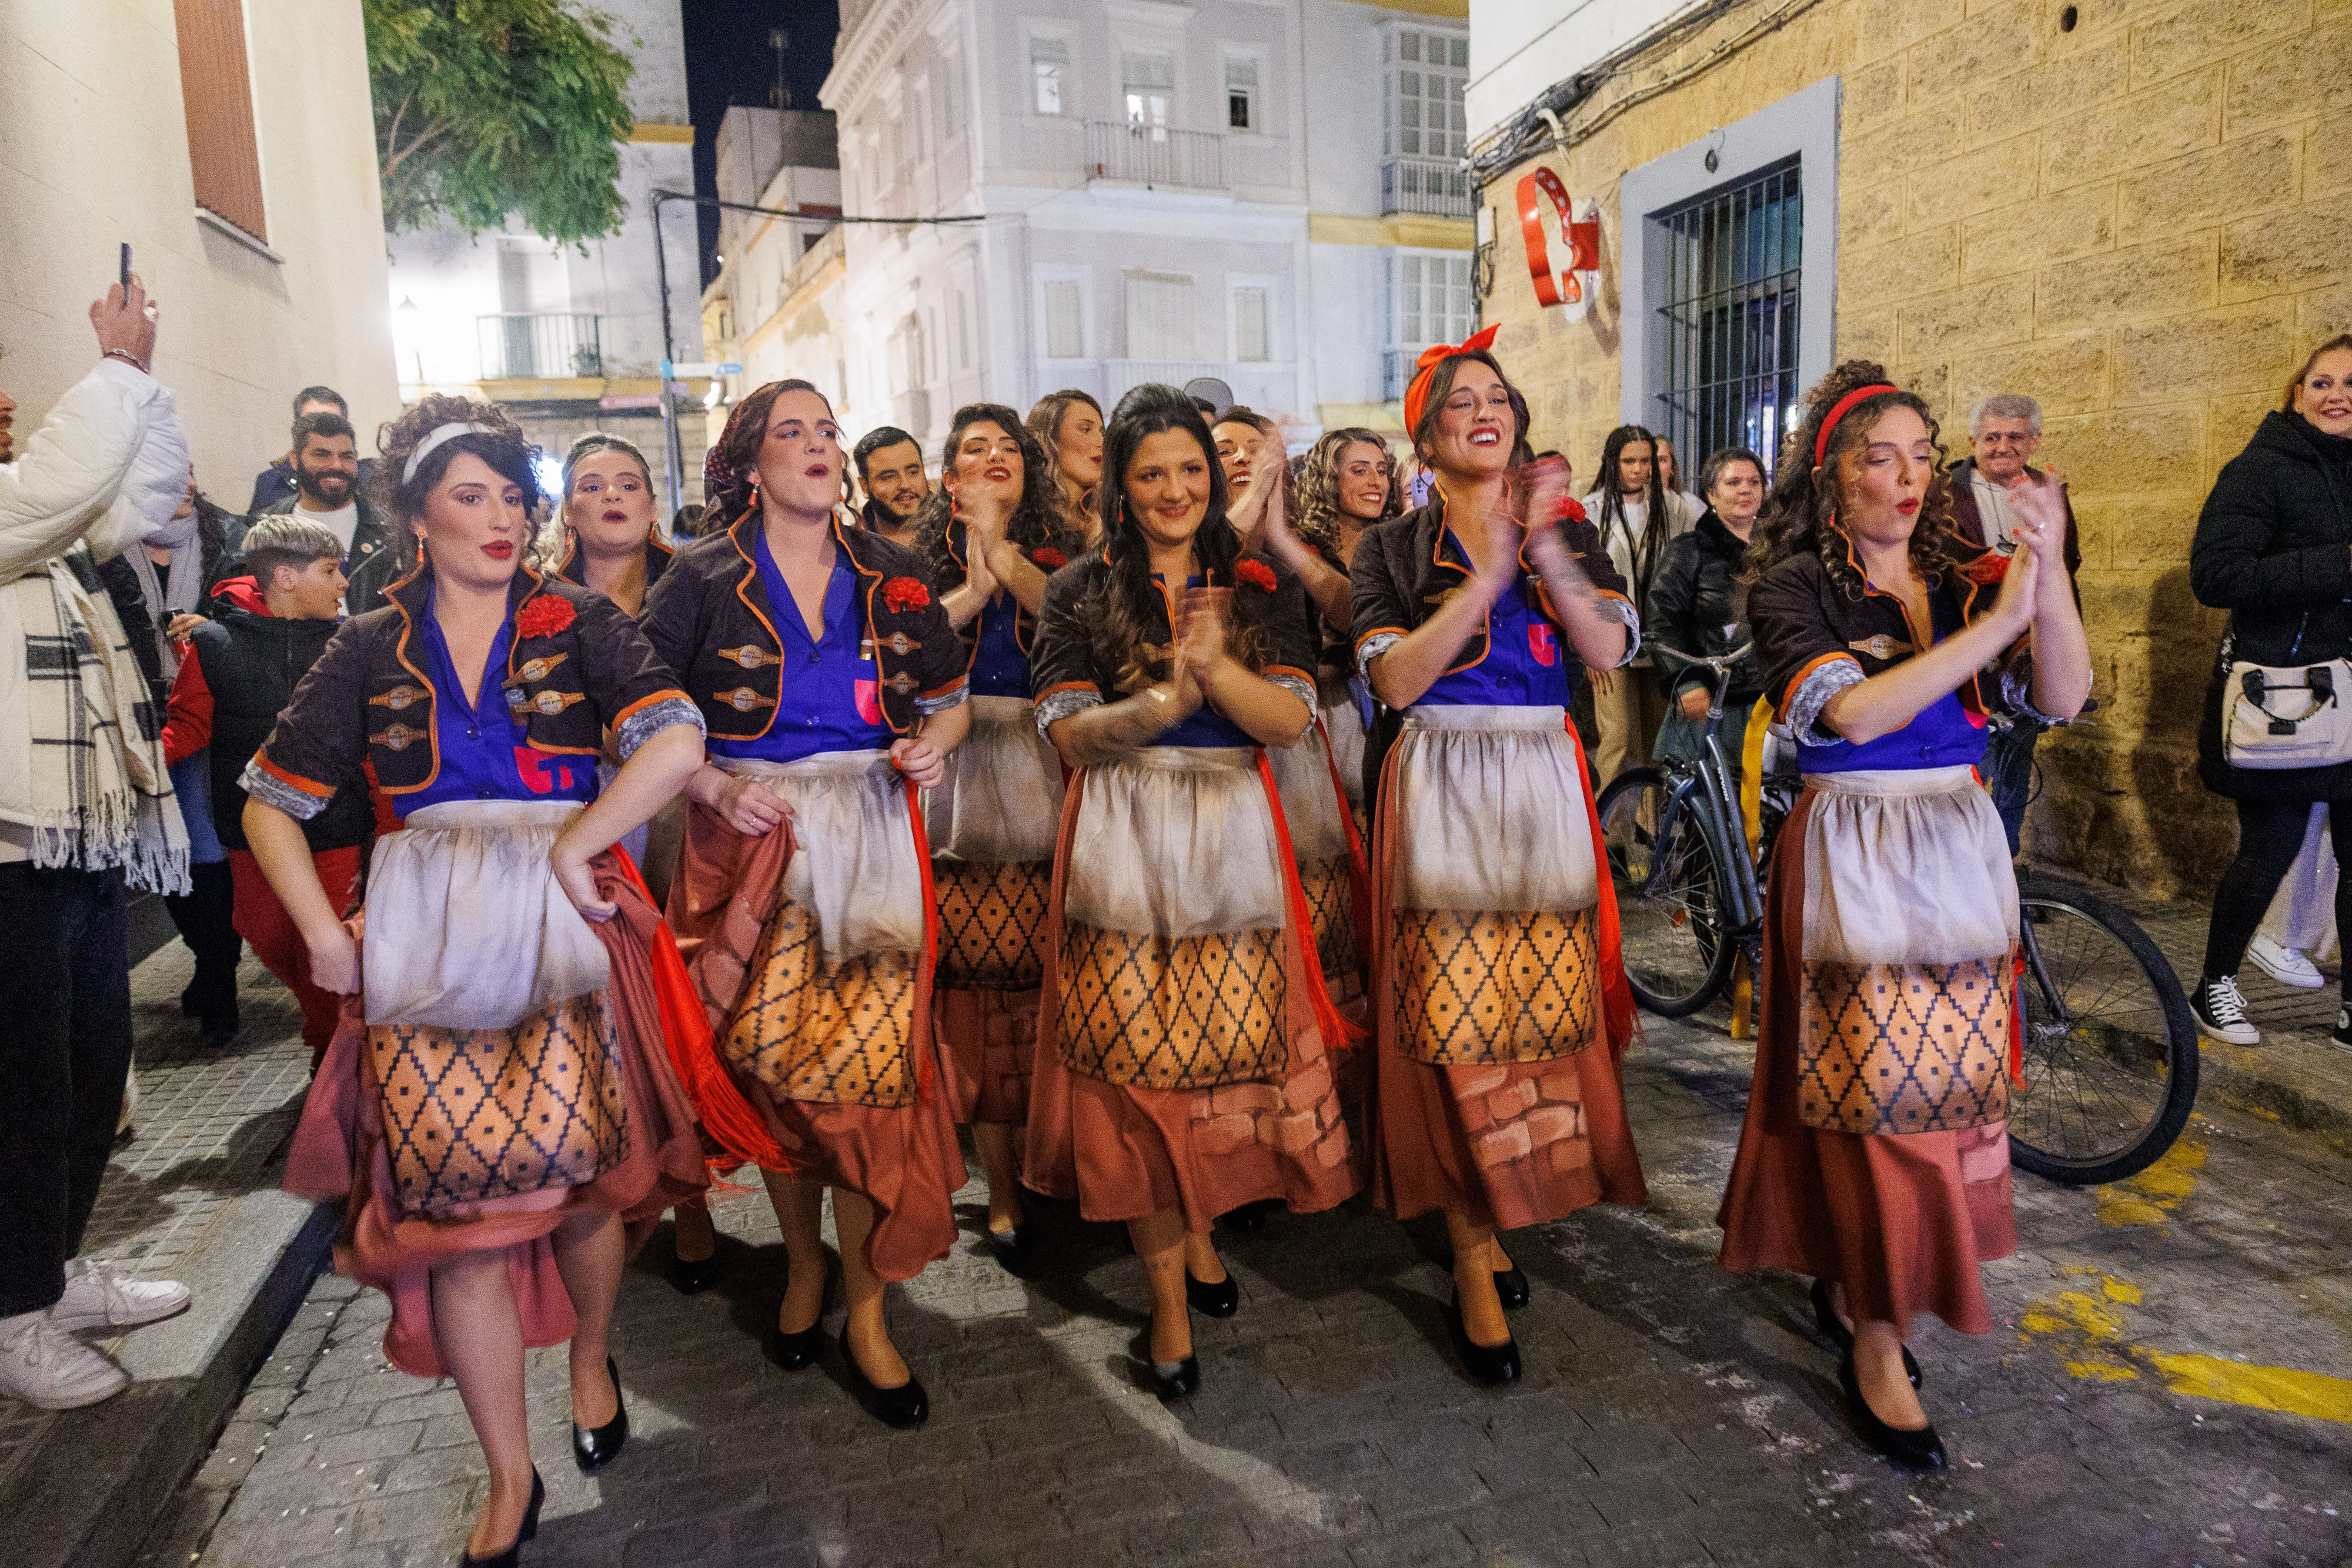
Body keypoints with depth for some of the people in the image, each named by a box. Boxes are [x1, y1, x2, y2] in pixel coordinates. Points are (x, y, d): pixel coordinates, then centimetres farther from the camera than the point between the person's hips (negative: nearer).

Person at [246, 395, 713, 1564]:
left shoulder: (576, 623, 4)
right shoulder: (373, 649, 11)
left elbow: (676, 743, -12)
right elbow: (270, 802, 13)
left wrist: (573, 847, -11)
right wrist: (322, 932, 1)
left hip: (561, 928, -1)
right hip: (425, 942, 2)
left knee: (576, 1172, -5)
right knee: (453, 1195, -2)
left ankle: (591, 1359, 29)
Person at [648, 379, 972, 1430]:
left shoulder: (891, 575, 9)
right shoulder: (705, 580, 2)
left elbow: (951, 699, 16)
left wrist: (932, 744, -5)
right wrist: (715, 788, -12)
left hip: (871, 842, 1)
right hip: (753, 840, -1)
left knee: (868, 1059, -5)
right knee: (771, 1062, 4)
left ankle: (864, 1309, 10)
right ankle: (803, 1260, 30)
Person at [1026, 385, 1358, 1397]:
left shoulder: (1260, 587, 9)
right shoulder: (1080, 591, 6)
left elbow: (1292, 720, -2)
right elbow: (1069, 732, -4)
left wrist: (1216, 667, -20)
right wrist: (1158, 706, -22)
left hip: (1231, 844, 1)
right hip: (1122, 848, -1)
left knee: (1229, 1043, 1)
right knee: (1134, 1059, -3)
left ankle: (1199, 1229, 30)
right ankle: (1171, 1297, 11)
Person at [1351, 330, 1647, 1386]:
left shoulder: (1565, 528, 11)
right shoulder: (1395, 548, 4)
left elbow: (1611, 650, -4)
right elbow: (1394, 680, -10)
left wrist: (1549, 556, -17)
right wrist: (1485, 577, -17)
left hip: (1544, 791, 3)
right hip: (1443, 795, -2)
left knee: (1544, 1012, 3)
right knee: (1455, 1026, -5)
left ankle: (1494, 1222, 25)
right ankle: (1476, 1268, 8)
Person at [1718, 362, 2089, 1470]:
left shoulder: (1963, 579, 7)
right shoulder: (1794, 586, -5)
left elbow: (2062, 698, -6)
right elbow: (1852, 712, -20)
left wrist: (2049, 577, -21)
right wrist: (1996, 622, -23)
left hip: (1960, 851, 5)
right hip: (1853, 863, -5)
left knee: (1950, 1080, 9)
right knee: (1878, 1086, -4)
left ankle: (1849, 1286, 27)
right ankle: (1876, 1343, 8)